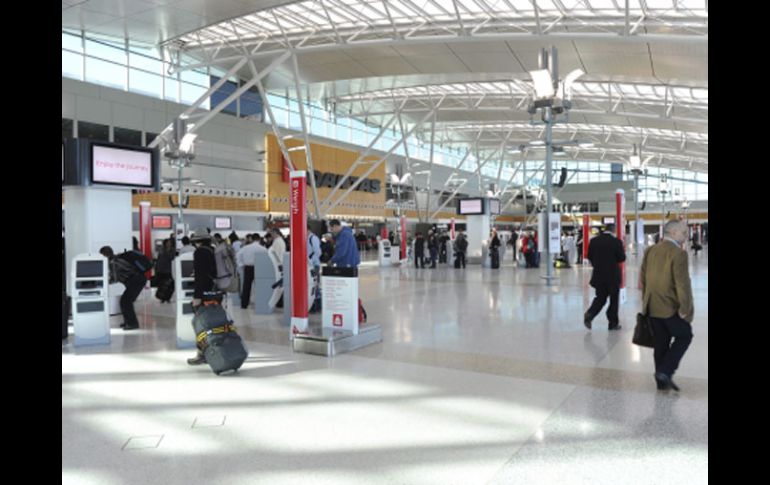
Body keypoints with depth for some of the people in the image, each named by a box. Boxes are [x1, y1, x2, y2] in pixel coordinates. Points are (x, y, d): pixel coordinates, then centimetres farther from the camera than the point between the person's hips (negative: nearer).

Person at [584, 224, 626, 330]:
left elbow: (589, 257, 4)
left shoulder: (594, 241, -2)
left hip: (598, 275, 3)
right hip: (613, 276, -3)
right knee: (614, 300, 10)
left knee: (600, 298, 14)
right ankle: (613, 323, 16)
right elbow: (622, 258, -9)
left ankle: (589, 314, -8)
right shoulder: (616, 241, -13)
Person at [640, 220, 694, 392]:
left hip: (652, 307, 6)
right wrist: (684, 308, -12)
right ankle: (665, 371, 3)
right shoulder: (678, 253, -16)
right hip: (671, 307, -6)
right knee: (684, 336, 13)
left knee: (661, 342, 14)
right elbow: (682, 283, -19)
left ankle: (662, 380, 20)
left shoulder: (650, 251, 6)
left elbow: (643, 278, 11)